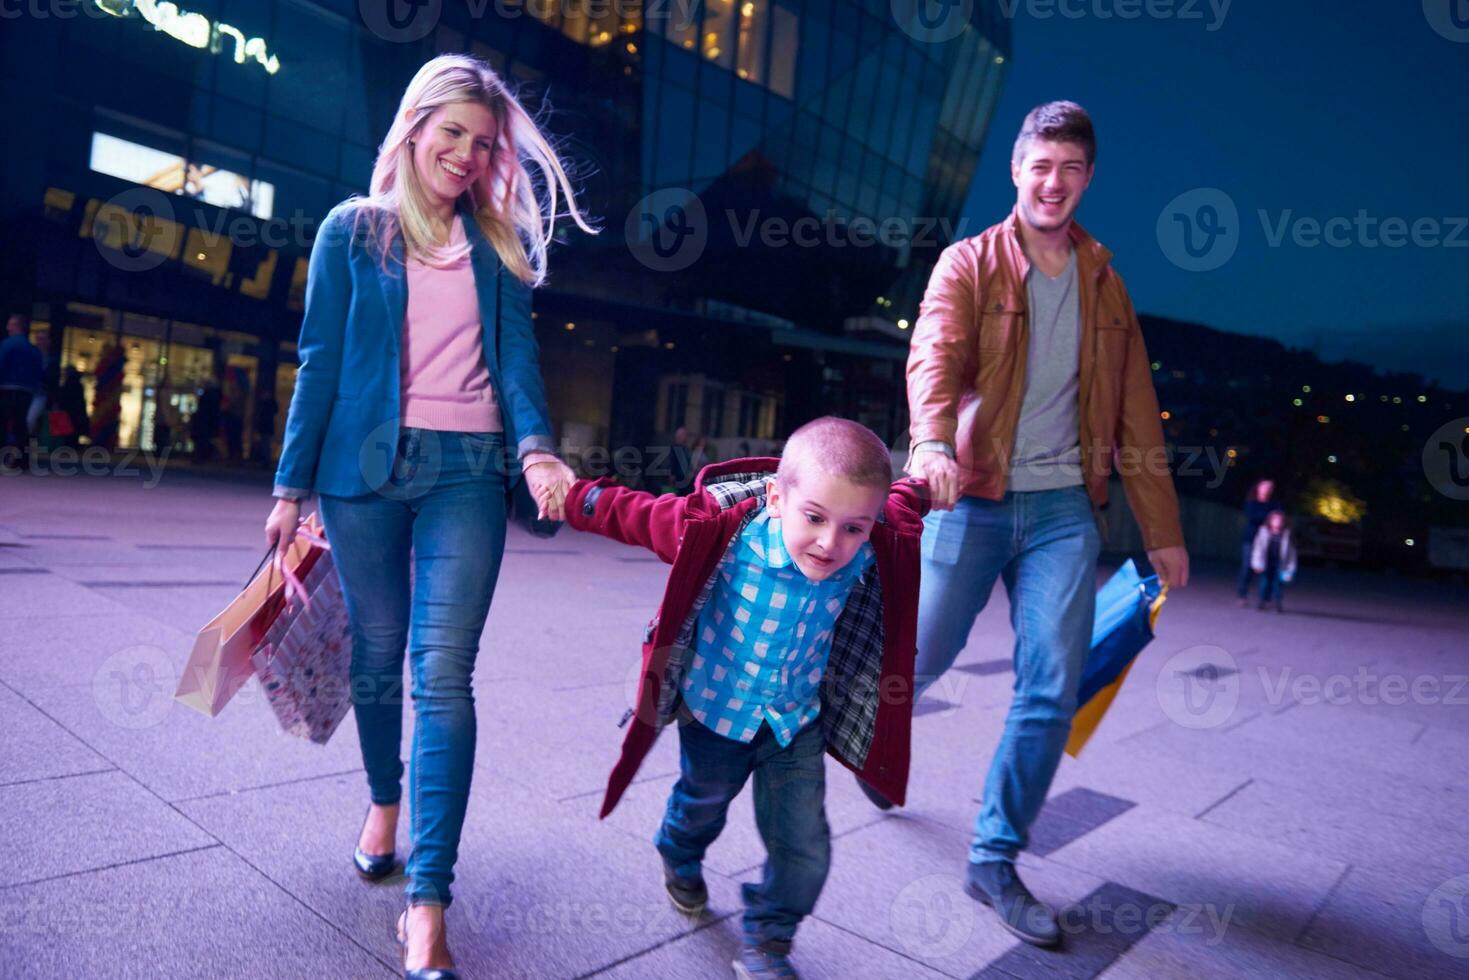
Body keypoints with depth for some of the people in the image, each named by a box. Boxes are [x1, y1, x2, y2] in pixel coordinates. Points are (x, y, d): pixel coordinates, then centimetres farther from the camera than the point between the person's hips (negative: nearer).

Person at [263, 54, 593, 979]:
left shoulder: (498, 242, 11)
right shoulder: (353, 229, 7)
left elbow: (516, 357, 3)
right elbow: (321, 362, 6)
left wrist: (535, 447, -15)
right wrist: (293, 485, 4)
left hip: (468, 470, 0)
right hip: (366, 464, 1)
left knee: (443, 671, -9)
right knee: (378, 654, 11)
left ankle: (429, 903, -7)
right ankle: (385, 801, 38)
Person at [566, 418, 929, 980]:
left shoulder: (879, 553, -24)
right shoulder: (724, 533, -35)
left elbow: (905, 501, 0)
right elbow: (634, 513, -19)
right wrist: (572, 497, -11)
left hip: (798, 721, 2)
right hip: (716, 707, -1)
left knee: (805, 849, -2)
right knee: (704, 800, 27)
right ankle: (680, 857, 63)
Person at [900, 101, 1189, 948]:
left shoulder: (1104, 283, 13)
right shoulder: (968, 264, 2)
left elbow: (1136, 412, 13)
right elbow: (934, 357, -17)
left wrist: (1163, 529, 11)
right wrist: (932, 443, -38)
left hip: (1064, 507, 3)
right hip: (974, 498, -3)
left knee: (1054, 692, -2)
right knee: (923, 658, 3)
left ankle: (996, 861, 14)